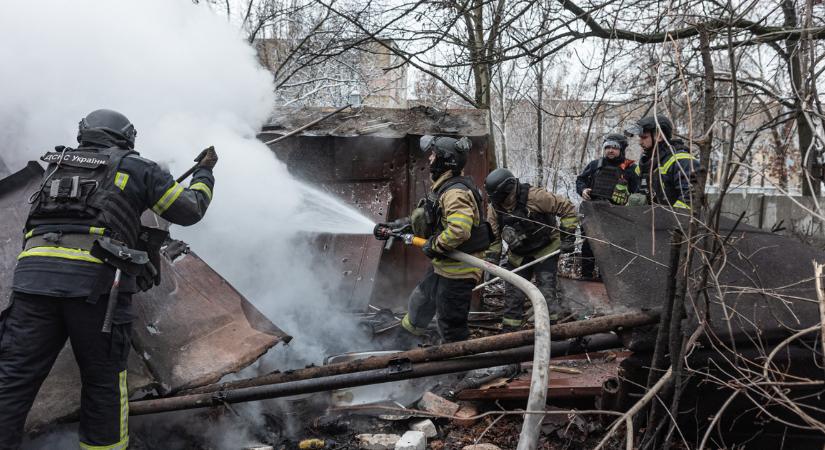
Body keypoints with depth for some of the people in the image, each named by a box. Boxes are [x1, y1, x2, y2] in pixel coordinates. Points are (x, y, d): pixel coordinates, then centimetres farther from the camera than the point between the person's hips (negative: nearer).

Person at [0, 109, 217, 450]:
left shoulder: (56, 164, 25)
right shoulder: (135, 168, 12)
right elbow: (189, 210, 14)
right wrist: (204, 171, 31)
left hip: (34, 274, 4)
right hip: (96, 282, -3)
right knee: (104, 380, 11)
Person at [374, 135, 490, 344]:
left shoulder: (455, 193, -25)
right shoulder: (443, 188, 10)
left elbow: (459, 230, -38)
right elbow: (422, 218, 19)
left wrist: (435, 246, -24)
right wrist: (395, 226, 12)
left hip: (457, 271, -11)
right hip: (443, 266, 11)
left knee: (451, 326, 3)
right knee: (420, 301, 29)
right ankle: (407, 329, 52)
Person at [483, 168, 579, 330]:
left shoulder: (535, 196, -26)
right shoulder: (494, 207, -10)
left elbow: (567, 208, -18)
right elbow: (493, 236, 1)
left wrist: (568, 237, -17)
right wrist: (491, 261, -6)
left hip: (545, 250, -5)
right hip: (518, 255, 5)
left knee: (546, 291, -14)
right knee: (512, 294, 7)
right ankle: (509, 332, 20)